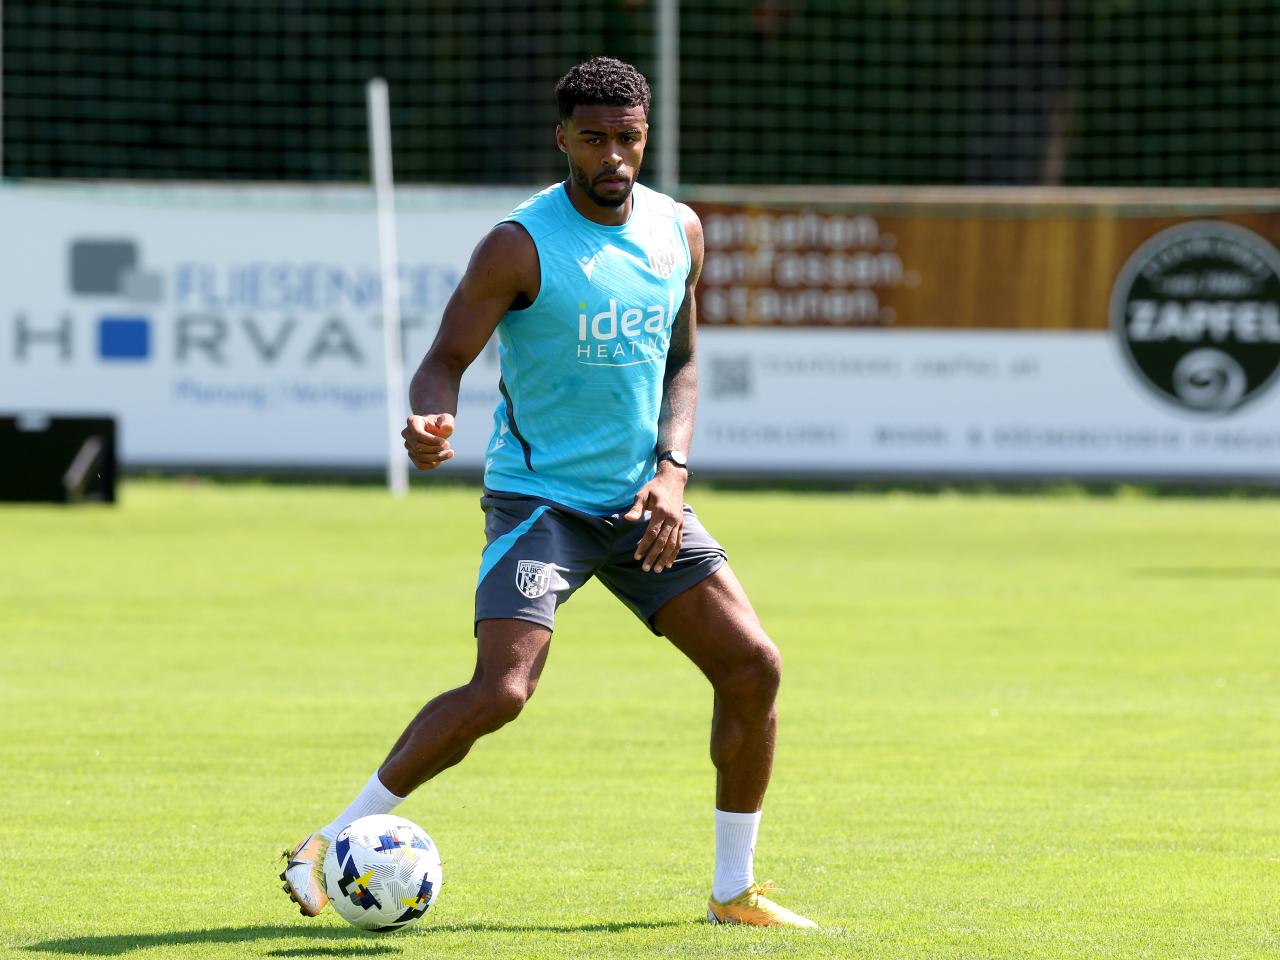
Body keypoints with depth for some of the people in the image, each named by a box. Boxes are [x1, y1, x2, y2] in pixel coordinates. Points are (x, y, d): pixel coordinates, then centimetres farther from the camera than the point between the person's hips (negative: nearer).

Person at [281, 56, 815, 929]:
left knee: (754, 666, -2)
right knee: (500, 692, -22)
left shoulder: (679, 231, 5)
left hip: (641, 500, 6)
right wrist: (432, 422, -36)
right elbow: (446, 360, -12)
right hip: (538, 497, -6)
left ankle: (735, 891, 12)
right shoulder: (521, 245, -13)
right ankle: (333, 844, -7)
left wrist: (672, 471, -3)